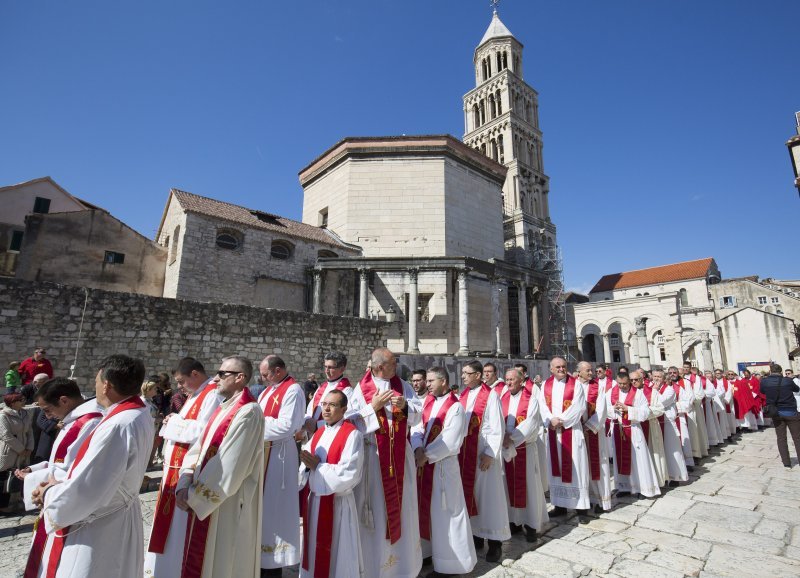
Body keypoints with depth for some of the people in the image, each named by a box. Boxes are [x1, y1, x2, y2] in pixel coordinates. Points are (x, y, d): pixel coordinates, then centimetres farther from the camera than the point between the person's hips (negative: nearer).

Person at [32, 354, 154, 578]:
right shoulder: (140, 414, -2)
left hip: (98, 531, -8)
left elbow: (84, 490, -26)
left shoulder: (117, 427, -32)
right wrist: (60, 485, 4)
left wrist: (50, 493, -7)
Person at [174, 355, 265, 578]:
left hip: (227, 507, -8)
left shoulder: (248, 412, -22)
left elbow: (229, 467, -23)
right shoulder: (222, 409, 8)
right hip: (202, 502, 9)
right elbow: (197, 449, 6)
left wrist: (194, 496, -14)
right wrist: (184, 486, -8)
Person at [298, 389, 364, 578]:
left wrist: (317, 466, -18)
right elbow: (306, 465, 10)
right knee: (314, 548, 20)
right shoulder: (318, 433, 9)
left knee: (335, 554, 7)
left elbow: (349, 473, -23)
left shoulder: (352, 434, -15)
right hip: (313, 499, 7)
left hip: (337, 502, -7)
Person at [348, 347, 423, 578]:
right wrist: (373, 406, -21)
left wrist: (405, 406, -18)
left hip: (400, 454, 3)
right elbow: (352, 421, -12)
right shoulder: (361, 389, -8)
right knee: (377, 505, 8)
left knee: (402, 504, 14)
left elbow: (418, 414, 1)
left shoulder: (403, 386, 2)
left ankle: (404, 557, 34)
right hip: (373, 455, -3)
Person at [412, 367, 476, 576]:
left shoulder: (455, 407, -13)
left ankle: (449, 558, 22)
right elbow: (417, 427, 3)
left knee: (444, 510, 4)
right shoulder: (427, 401, 8)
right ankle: (428, 548, 35)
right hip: (423, 462, 7)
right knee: (425, 507, 17)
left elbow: (450, 441, -18)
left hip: (443, 465, -6)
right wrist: (418, 449, -15)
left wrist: (427, 455, -16)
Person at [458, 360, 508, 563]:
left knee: (488, 494, 3)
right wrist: (458, 449, 5)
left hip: (484, 453, -6)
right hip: (465, 452, 6)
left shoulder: (491, 395, -11)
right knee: (469, 492, 12)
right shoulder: (463, 395, 8)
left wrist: (490, 454, -15)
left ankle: (494, 541, 17)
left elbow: (496, 428, -12)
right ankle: (476, 534, 27)